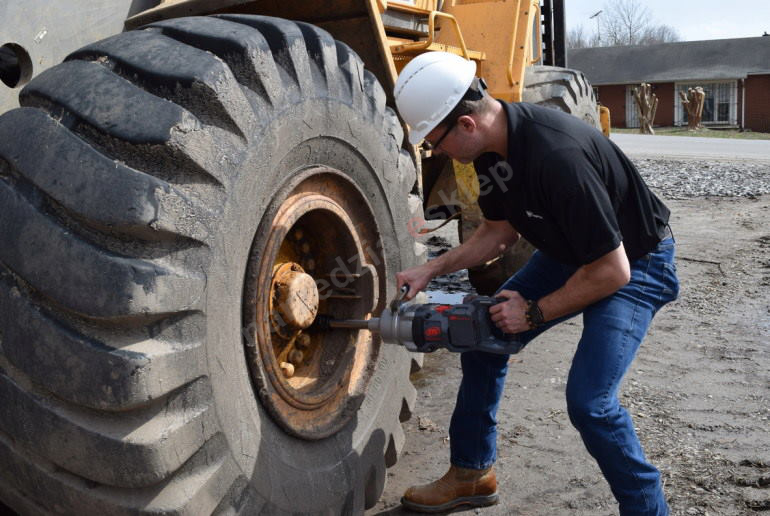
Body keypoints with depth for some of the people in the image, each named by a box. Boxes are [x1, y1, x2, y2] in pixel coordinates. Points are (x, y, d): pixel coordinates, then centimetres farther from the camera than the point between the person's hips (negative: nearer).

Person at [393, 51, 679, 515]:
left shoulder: (556, 155, -36)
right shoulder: (492, 144, -8)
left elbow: (611, 272, -29)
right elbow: (500, 232, 7)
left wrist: (535, 313, -19)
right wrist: (432, 270, -3)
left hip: (635, 262, -8)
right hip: (567, 250, 9)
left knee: (589, 400, -21)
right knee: (483, 340, 7)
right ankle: (472, 476, 24)